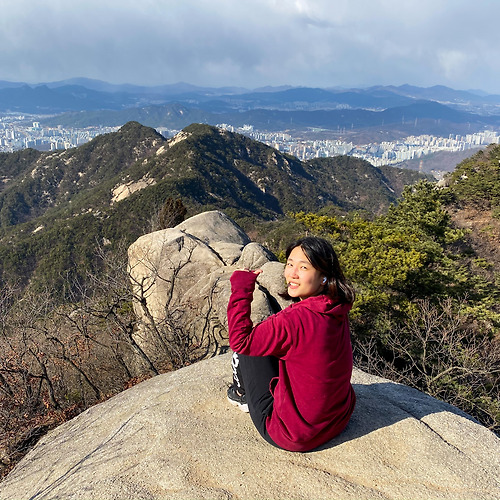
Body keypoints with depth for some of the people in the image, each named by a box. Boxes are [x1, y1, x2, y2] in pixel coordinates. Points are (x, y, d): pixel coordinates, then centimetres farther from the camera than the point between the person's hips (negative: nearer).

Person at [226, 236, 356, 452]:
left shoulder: (296, 320, -32)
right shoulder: (337, 311, -8)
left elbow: (240, 340, -16)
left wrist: (241, 287, -11)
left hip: (296, 436, -7)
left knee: (245, 349, 3)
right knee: (270, 342, 17)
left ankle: (242, 394, 34)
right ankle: (247, 396, 42)